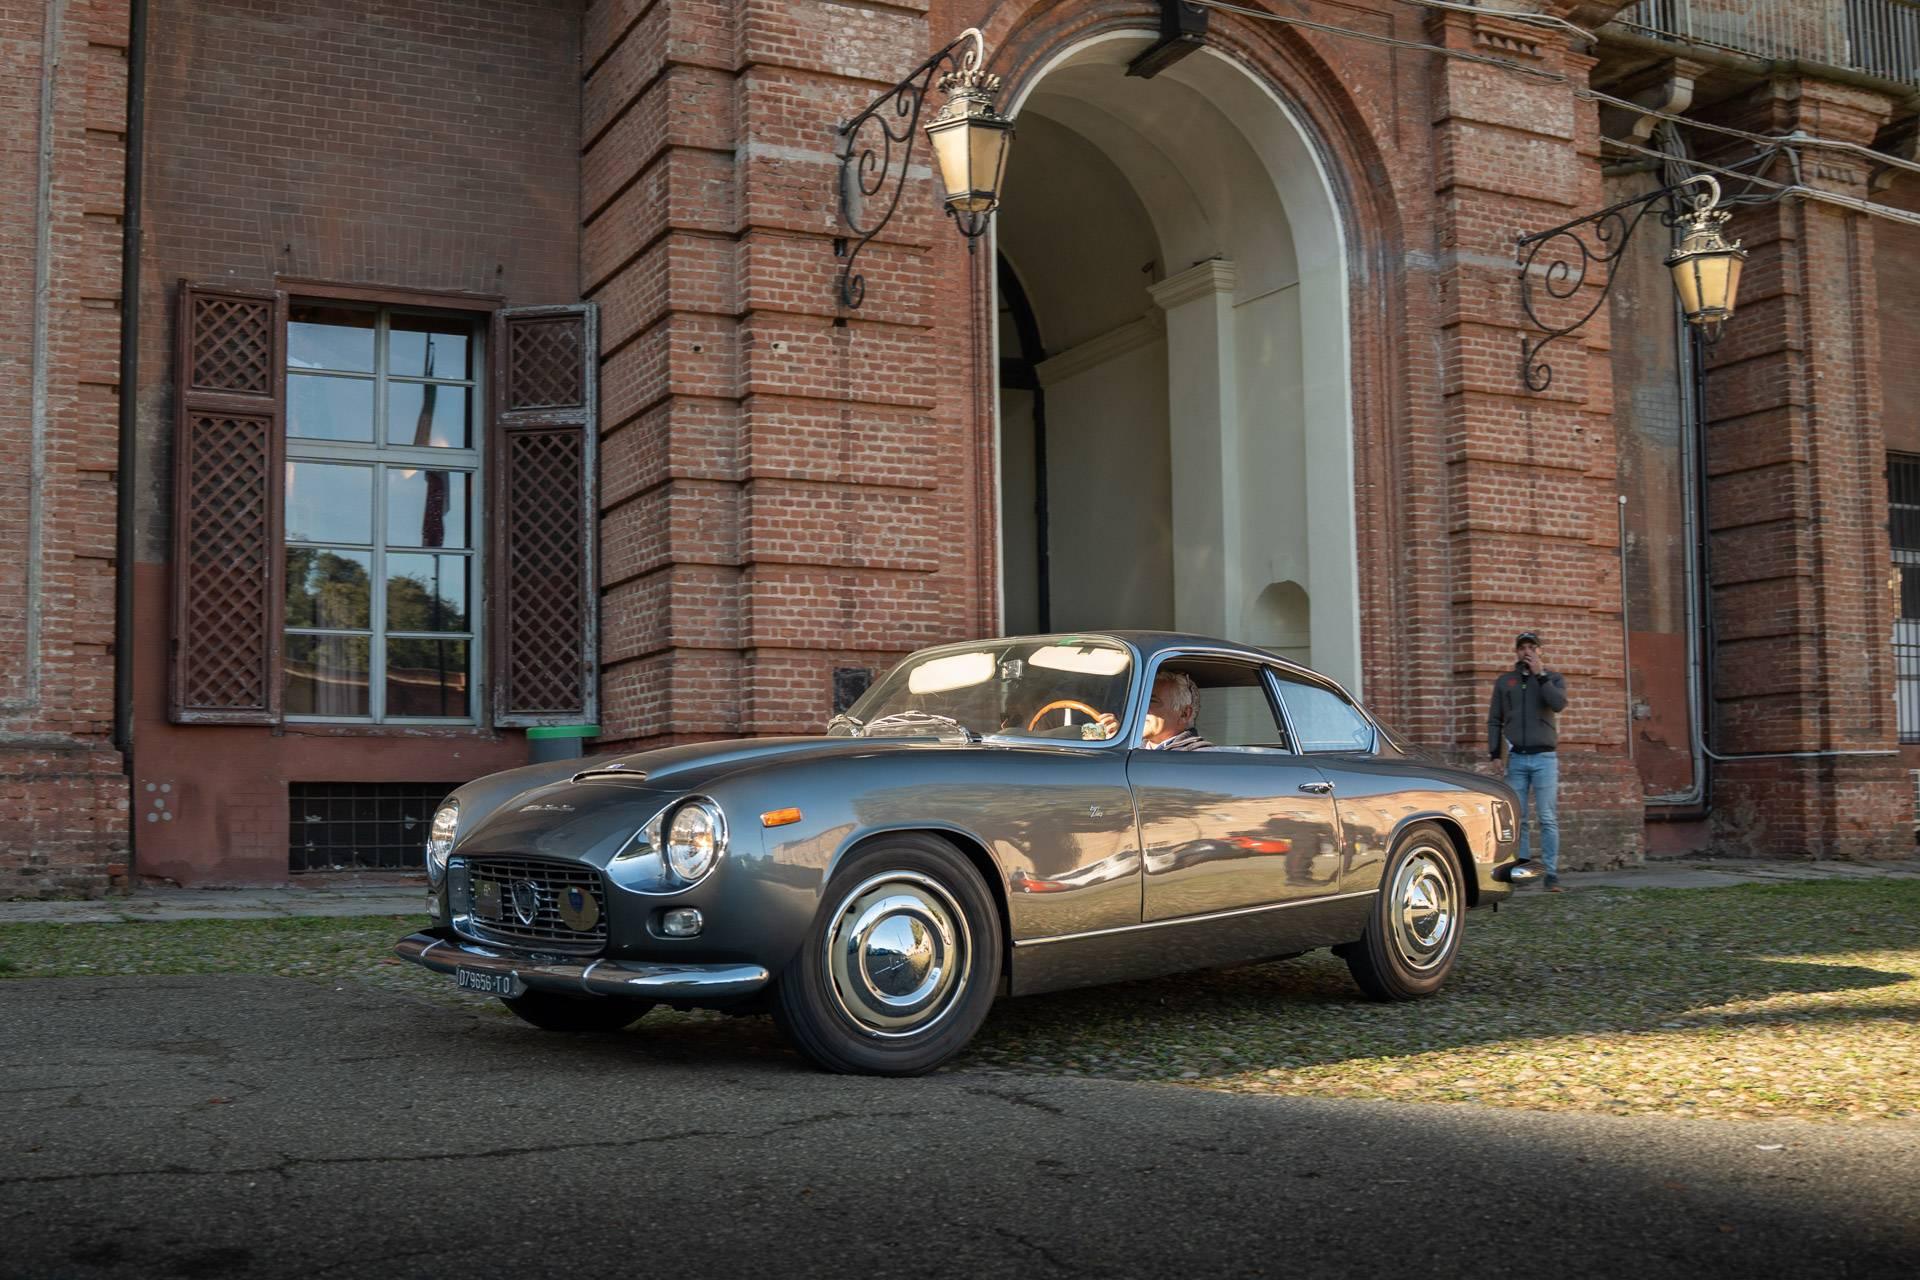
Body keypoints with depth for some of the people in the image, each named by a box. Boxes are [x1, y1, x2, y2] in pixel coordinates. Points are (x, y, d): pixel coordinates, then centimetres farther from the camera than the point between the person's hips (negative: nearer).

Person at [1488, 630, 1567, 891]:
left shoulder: (1552, 678, 10)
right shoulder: (1504, 681, 14)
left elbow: (1559, 704, -11)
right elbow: (1494, 720, 13)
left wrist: (1539, 675, -9)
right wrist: (1494, 752, 2)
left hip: (1544, 756, -2)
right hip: (1515, 758, 2)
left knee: (1548, 818, -6)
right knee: (1516, 818, -1)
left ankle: (1551, 874, -7)